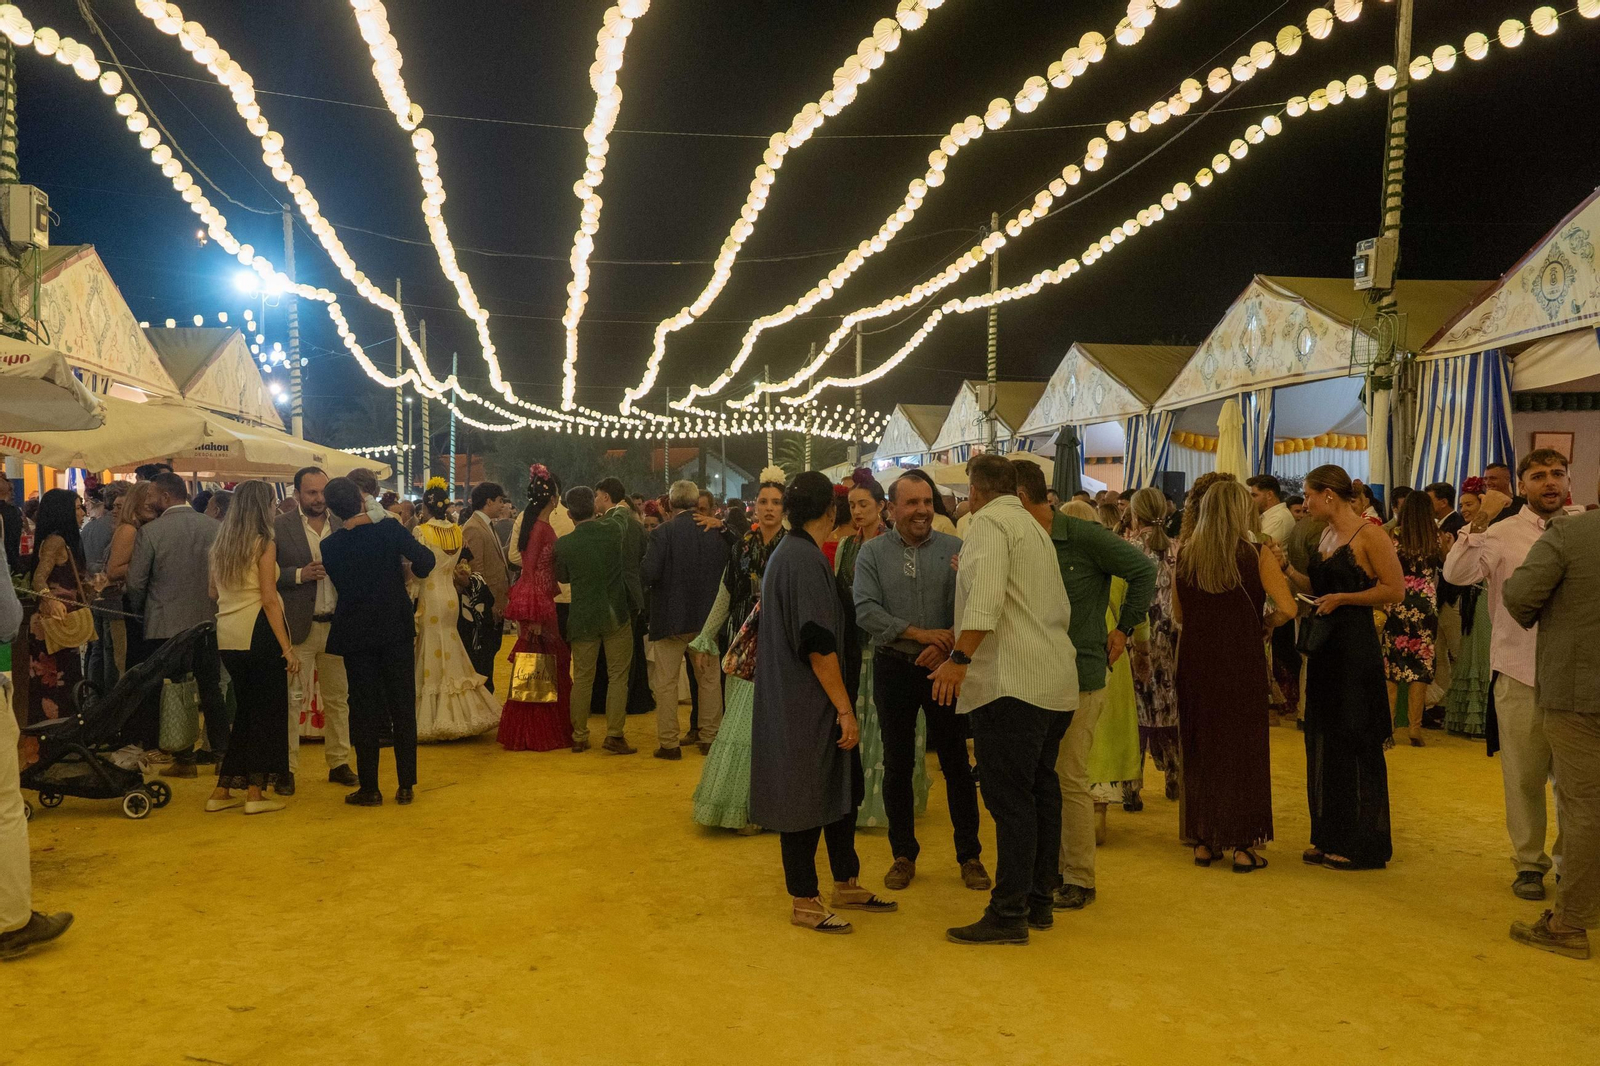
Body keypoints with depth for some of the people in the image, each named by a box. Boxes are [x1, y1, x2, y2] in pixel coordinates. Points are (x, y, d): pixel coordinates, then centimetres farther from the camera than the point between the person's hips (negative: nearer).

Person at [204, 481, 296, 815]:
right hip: (258, 633, -7)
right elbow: (269, 599, -14)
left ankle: (222, 791, 19)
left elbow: (213, 592, 17)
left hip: (227, 635, 7)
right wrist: (287, 648, -15)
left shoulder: (220, 544, 10)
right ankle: (255, 793, 4)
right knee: (267, 711, 3)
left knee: (245, 710, 17)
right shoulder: (264, 544, -9)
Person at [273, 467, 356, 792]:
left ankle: (339, 763, 21)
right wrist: (300, 574, -17)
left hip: (337, 626, 4)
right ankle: (287, 768, 9)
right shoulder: (279, 527, -2)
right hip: (298, 627, -3)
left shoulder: (342, 525, 8)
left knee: (338, 698, 11)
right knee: (292, 699, 0)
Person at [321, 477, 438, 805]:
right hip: (396, 630, -1)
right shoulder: (389, 529, -10)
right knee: (403, 707, 8)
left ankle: (369, 788, 11)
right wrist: (413, 571, 8)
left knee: (364, 710, 8)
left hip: (356, 635, 1)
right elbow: (426, 559, -13)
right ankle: (406, 785, 11)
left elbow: (340, 584, 5)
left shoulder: (329, 547, -5)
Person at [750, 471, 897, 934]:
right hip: (806, 705, -10)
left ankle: (846, 886, 27)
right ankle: (805, 902, 13)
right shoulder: (804, 558, -20)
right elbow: (818, 642, -24)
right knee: (808, 799, 1)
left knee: (841, 789, 16)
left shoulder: (788, 553, 12)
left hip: (797, 701, 10)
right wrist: (844, 709, -21)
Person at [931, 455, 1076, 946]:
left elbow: (986, 595, -22)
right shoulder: (1036, 529, 23)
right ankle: (1039, 901, 21)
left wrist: (960, 657, -27)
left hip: (1011, 682, -10)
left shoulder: (989, 523, -5)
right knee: (1041, 791, 13)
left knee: (1010, 798, -8)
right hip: (1056, 680, 10)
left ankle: (1009, 914, -5)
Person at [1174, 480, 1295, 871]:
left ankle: (1204, 842, 20)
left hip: (1195, 659, 3)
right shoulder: (1257, 556, -9)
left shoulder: (1185, 555, 0)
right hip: (1242, 661, -3)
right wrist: (1263, 620, 4)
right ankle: (1243, 846, 13)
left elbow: (1179, 613, 6)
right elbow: (1286, 609, -15)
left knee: (1199, 748, 14)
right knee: (1244, 750, 9)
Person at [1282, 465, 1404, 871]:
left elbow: (1395, 589, -15)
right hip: (1325, 645, 9)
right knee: (1323, 741, 12)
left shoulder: (1368, 534, -11)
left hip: (1356, 648, -9)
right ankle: (1330, 837, 23)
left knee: (1355, 742, 0)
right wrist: (1286, 569, 5)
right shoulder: (1327, 535, 13)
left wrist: (1342, 599, -16)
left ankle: (1361, 843, 12)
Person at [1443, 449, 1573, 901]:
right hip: (1521, 673, -2)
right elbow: (1455, 574, -17)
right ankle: (1529, 862, 24)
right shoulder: (1502, 534, -3)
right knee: (1524, 777, 9)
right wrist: (1478, 523, -26)